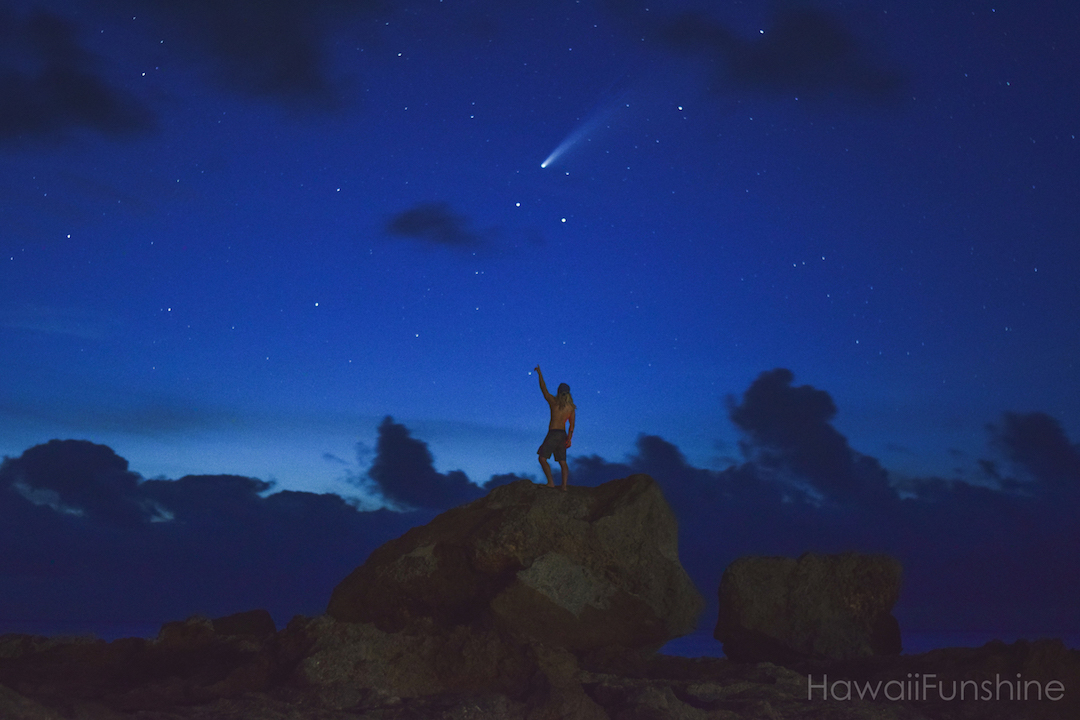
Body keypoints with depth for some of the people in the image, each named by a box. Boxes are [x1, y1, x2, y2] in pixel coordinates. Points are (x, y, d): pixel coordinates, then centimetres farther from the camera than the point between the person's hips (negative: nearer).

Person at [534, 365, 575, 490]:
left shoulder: (554, 401, -5)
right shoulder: (571, 407, 7)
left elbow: (543, 389, 5)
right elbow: (572, 424, 4)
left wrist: (540, 373, 15)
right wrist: (569, 438, 6)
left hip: (553, 433, -6)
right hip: (563, 434, 6)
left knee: (542, 458, -1)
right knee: (562, 462, 7)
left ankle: (550, 482, -12)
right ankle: (564, 486, -2)